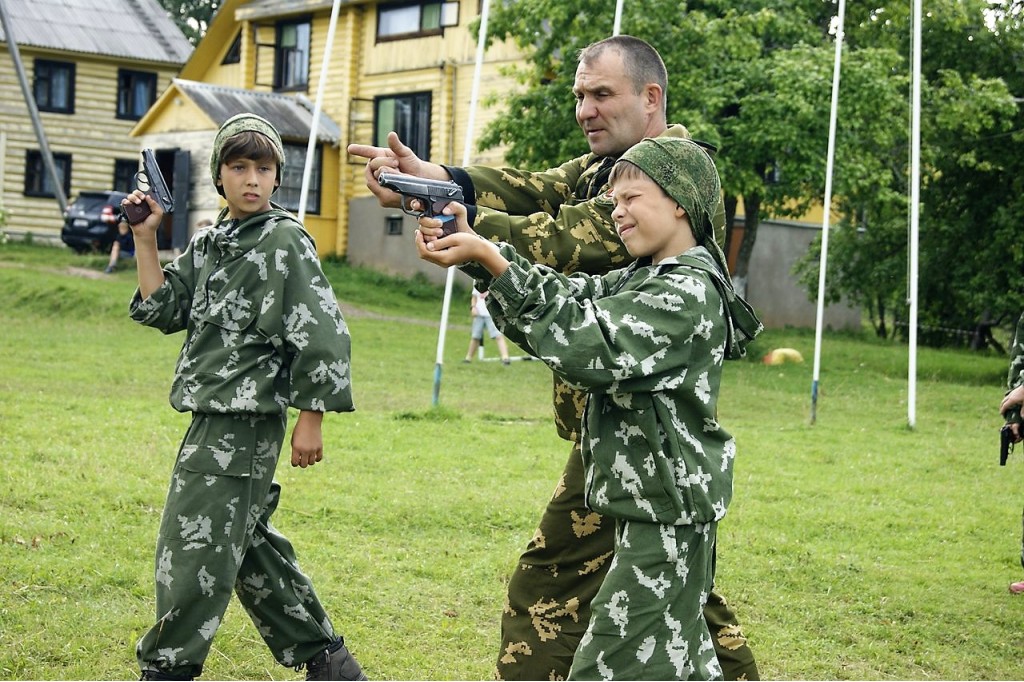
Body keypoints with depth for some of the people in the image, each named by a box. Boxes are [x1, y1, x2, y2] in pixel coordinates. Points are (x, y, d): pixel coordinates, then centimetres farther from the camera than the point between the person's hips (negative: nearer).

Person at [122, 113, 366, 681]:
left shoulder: (285, 241, -9)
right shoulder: (208, 244, 15)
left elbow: (322, 333, -13)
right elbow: (164, 310, 14)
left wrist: (311, 419, -15)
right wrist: (144, 239, 5)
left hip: (246, 419, -9)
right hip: (215, 418, 9)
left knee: (194, 545, -8)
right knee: (249, 546, 15)